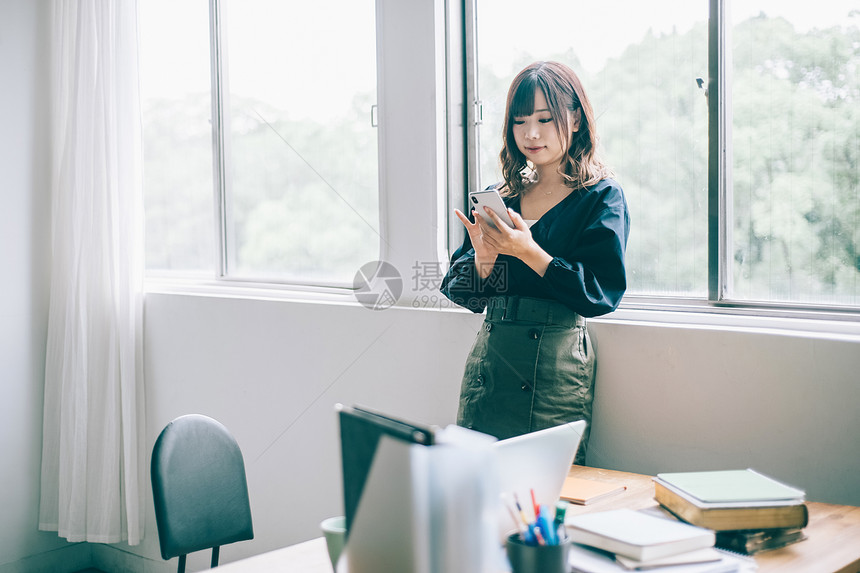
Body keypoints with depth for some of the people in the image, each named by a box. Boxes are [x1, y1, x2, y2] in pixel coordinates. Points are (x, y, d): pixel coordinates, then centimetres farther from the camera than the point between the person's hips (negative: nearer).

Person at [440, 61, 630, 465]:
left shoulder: (602, 197, 1)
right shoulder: (499, 197, 13)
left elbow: (602, 291, -12)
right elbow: (461, 293, 10)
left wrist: (529, 252, -20)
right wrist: (482, 261, -11)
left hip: (556, 370, -4)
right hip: (488, 358, 4)